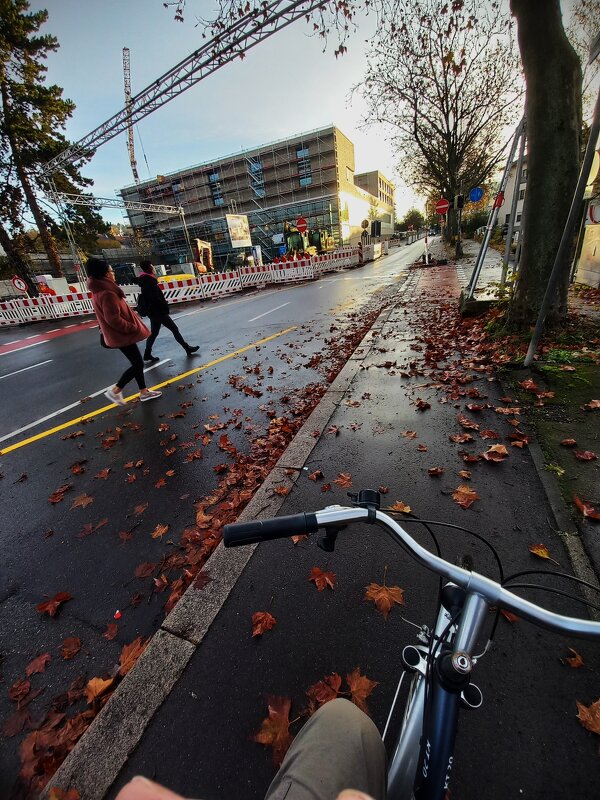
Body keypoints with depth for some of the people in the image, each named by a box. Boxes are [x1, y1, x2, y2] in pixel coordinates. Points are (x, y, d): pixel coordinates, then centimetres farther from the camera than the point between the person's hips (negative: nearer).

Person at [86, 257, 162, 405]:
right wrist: (133, 327, -17)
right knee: (137, 364, -2)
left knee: (137, 362, 15)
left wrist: (130, 313, 16)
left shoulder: (100, 290, 10)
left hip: (119, 334, 10)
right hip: (122, 335, -10)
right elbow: (113, 319, -26)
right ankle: (115, 390, 8)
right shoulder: (107, 293, -23)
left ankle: (144, 392, 25)